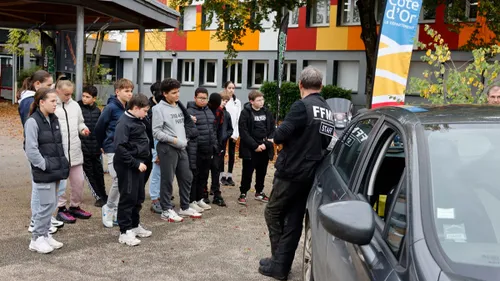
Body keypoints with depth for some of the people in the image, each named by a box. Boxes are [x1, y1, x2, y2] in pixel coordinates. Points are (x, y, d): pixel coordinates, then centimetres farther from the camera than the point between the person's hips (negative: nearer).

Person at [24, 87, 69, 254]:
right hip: (43, 173, -8)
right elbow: (31, 150, -17)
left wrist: (62, 164, 10)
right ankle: (37, 239, 6)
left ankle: (45, 234, 24)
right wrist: (45, 166, -16)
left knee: (52, 204, 12)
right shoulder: (32, 122, -13)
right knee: (46, 204, -6)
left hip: (55, 171, 8)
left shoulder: (54, 120, 13)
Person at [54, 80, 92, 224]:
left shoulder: (75, 105, 10)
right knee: (60, 182, 2)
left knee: (79, 181, 12)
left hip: (75, 150, 6)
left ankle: (75, 206, 28)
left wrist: (83, 129, 0)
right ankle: (61, 209, 17)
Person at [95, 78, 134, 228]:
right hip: (114, 150, -6)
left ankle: (116, 212, 19)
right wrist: (103, 146, 7)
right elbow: (99, 127, -4)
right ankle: (108, 208, 11)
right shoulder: (111, 108, -11)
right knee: (118, 181, -10)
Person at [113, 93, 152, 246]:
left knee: (139, 197, 16)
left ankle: (135, 225, 29)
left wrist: (142, 161, 13)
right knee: (128, 198, -3)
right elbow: (120, 148, -23)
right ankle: (125, 232, 4)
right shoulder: (124, 123, -16)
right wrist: (136, 163, -20)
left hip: (138, 165, 9)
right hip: (127, 167, -9)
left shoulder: (138, 121, 13)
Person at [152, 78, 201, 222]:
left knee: (187, 177, 12)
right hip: (167, 148, -7)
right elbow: (156, 132, -14)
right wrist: (174, 140, -18)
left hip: (182, 148, 7)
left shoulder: (179, 106, 13)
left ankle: (185, 208, 25)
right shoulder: (159, 108, -10)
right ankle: (166, 210, 11)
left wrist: (185, 139, 8)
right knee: (167, 180, 0)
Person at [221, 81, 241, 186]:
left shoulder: (237, 102, 7)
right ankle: (223, 176, 10)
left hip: (233, 132, 3)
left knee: (232, 154, 6)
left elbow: (238, 118, 5)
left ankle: (230, 176, 12)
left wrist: (236, 134, -2)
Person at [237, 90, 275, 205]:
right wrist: (255, 145, -15)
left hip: (264, 148, 4)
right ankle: (243, 193, 14)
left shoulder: (267, 112, 7)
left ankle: (259, 192, 28)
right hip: (250, 149, -4)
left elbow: (272, 129, 8)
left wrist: (266, 143, -6)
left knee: (262, 172, 13)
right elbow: (243, 132, -12)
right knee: (247, 172, 2)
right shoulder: (246, 113, -7)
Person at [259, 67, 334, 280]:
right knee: (294, 220, 11)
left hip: (291, 172, -7)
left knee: (273, 214, 7)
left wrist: (277, 136, 2)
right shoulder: (328, 112, 10)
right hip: (310, 174, 7)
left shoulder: (302, 106, -15)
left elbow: (280, 136, -18)